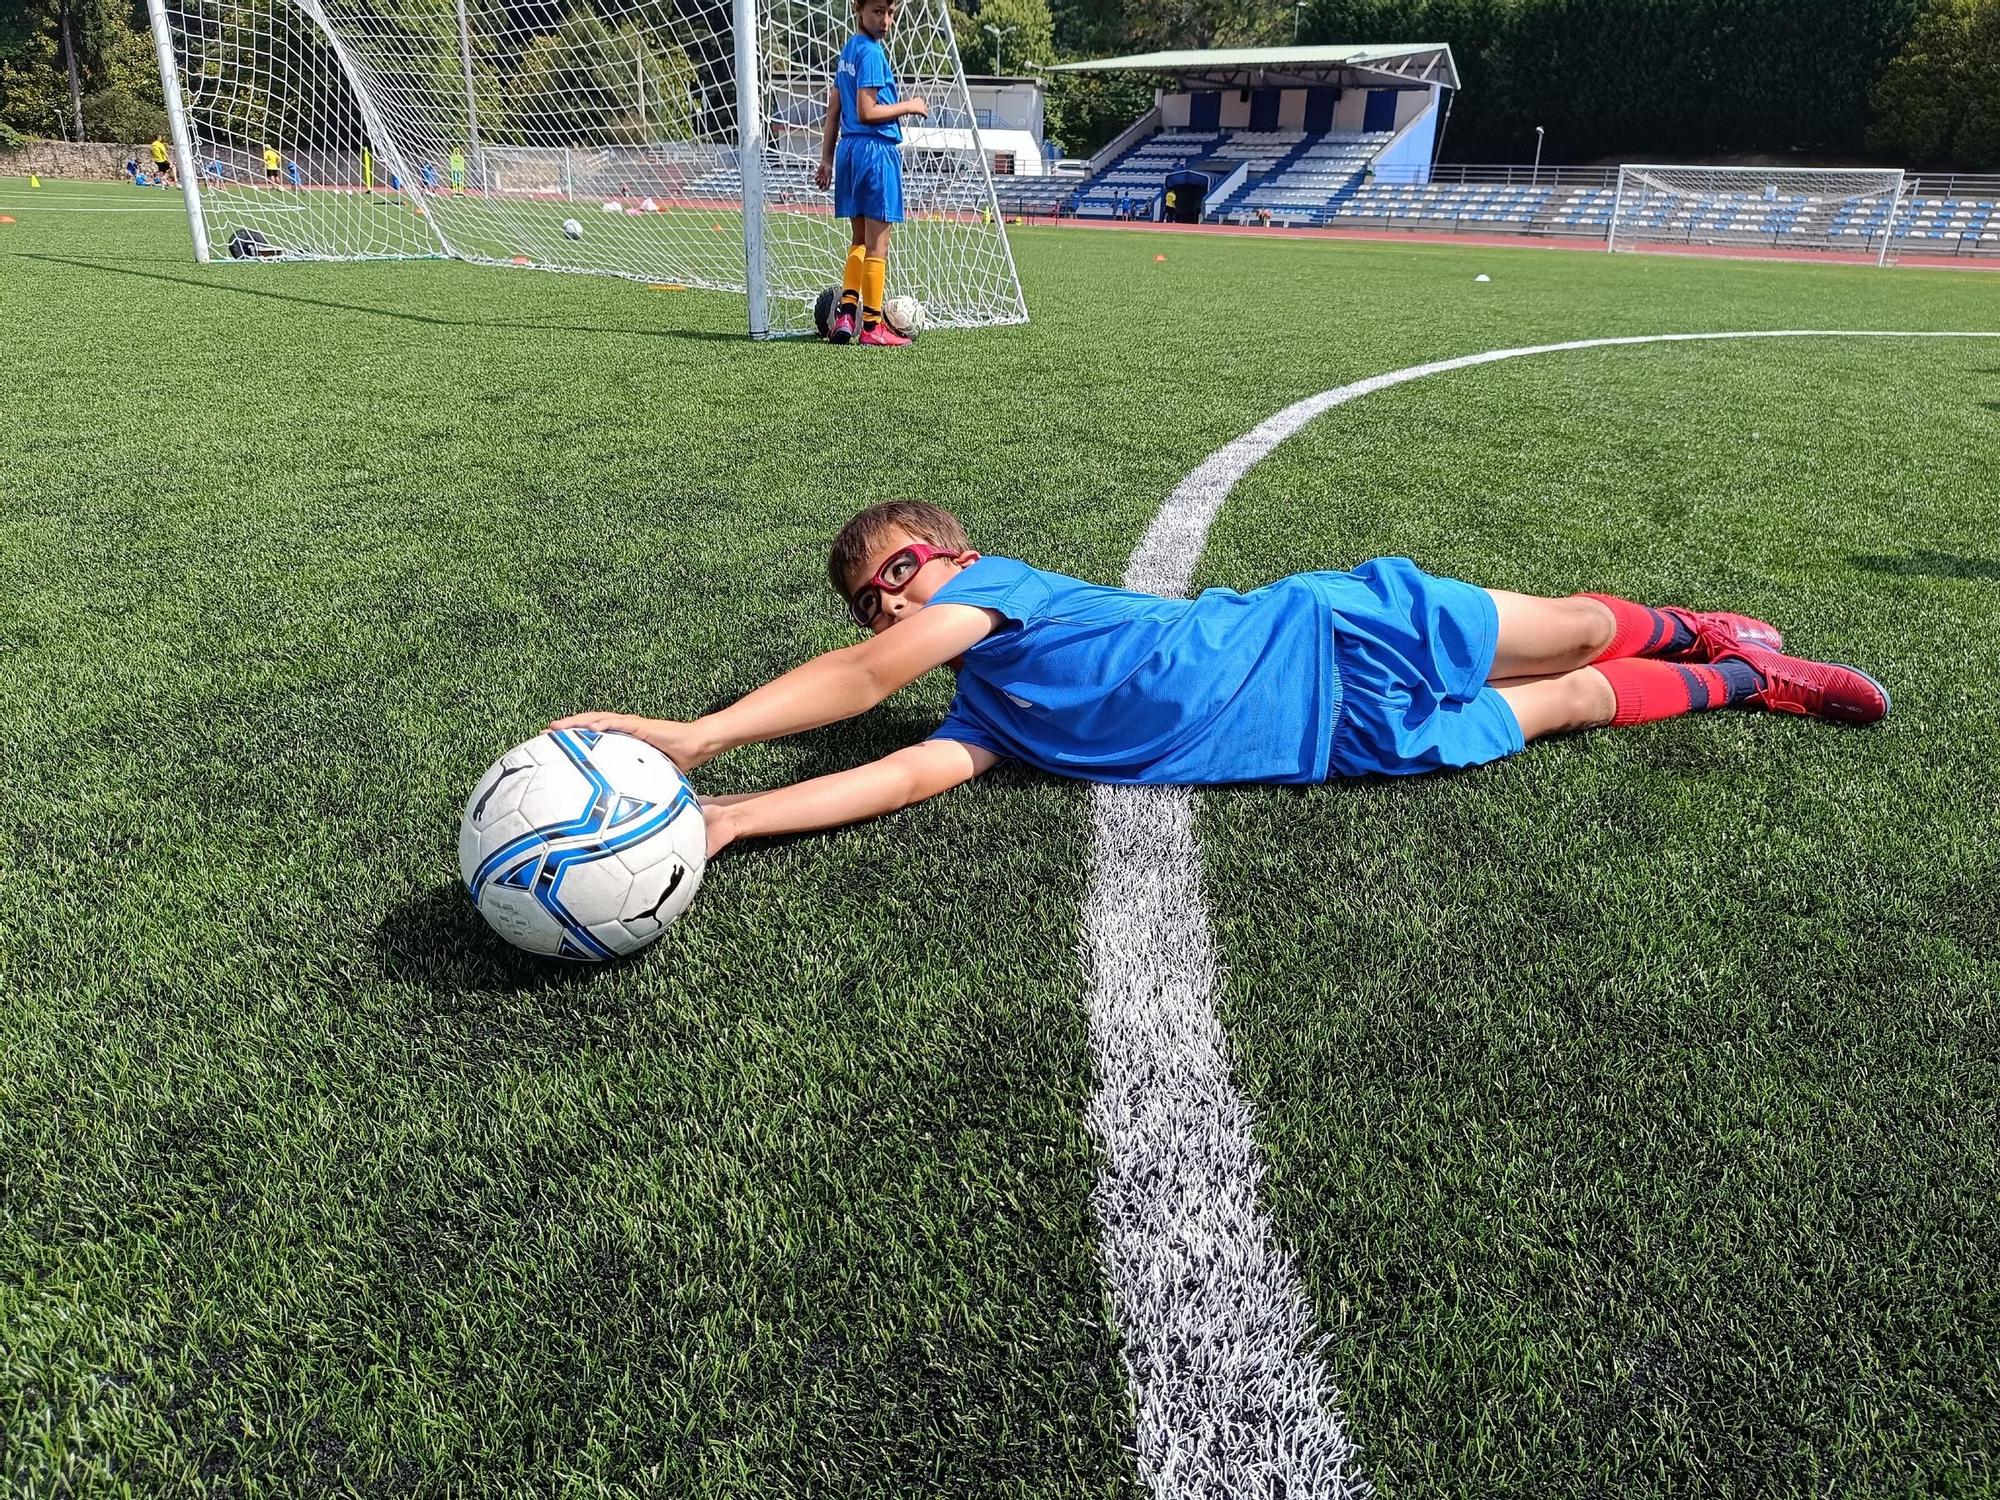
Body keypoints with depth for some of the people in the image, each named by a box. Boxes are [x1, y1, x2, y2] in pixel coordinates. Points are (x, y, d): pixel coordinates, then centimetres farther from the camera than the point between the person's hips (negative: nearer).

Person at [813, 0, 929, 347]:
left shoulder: (848, 50, 15)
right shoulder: (872, 51, -12)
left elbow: (834, 110, 17)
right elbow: (866, 112, -18)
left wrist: (826, 158, 19)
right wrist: (909, 106, -6)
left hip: (849, 149, 9)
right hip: (876, 150, -9)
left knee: (860, 240, 15)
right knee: (877, 244, -3)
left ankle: (845, 314, 7)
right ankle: (872, 326, 1)